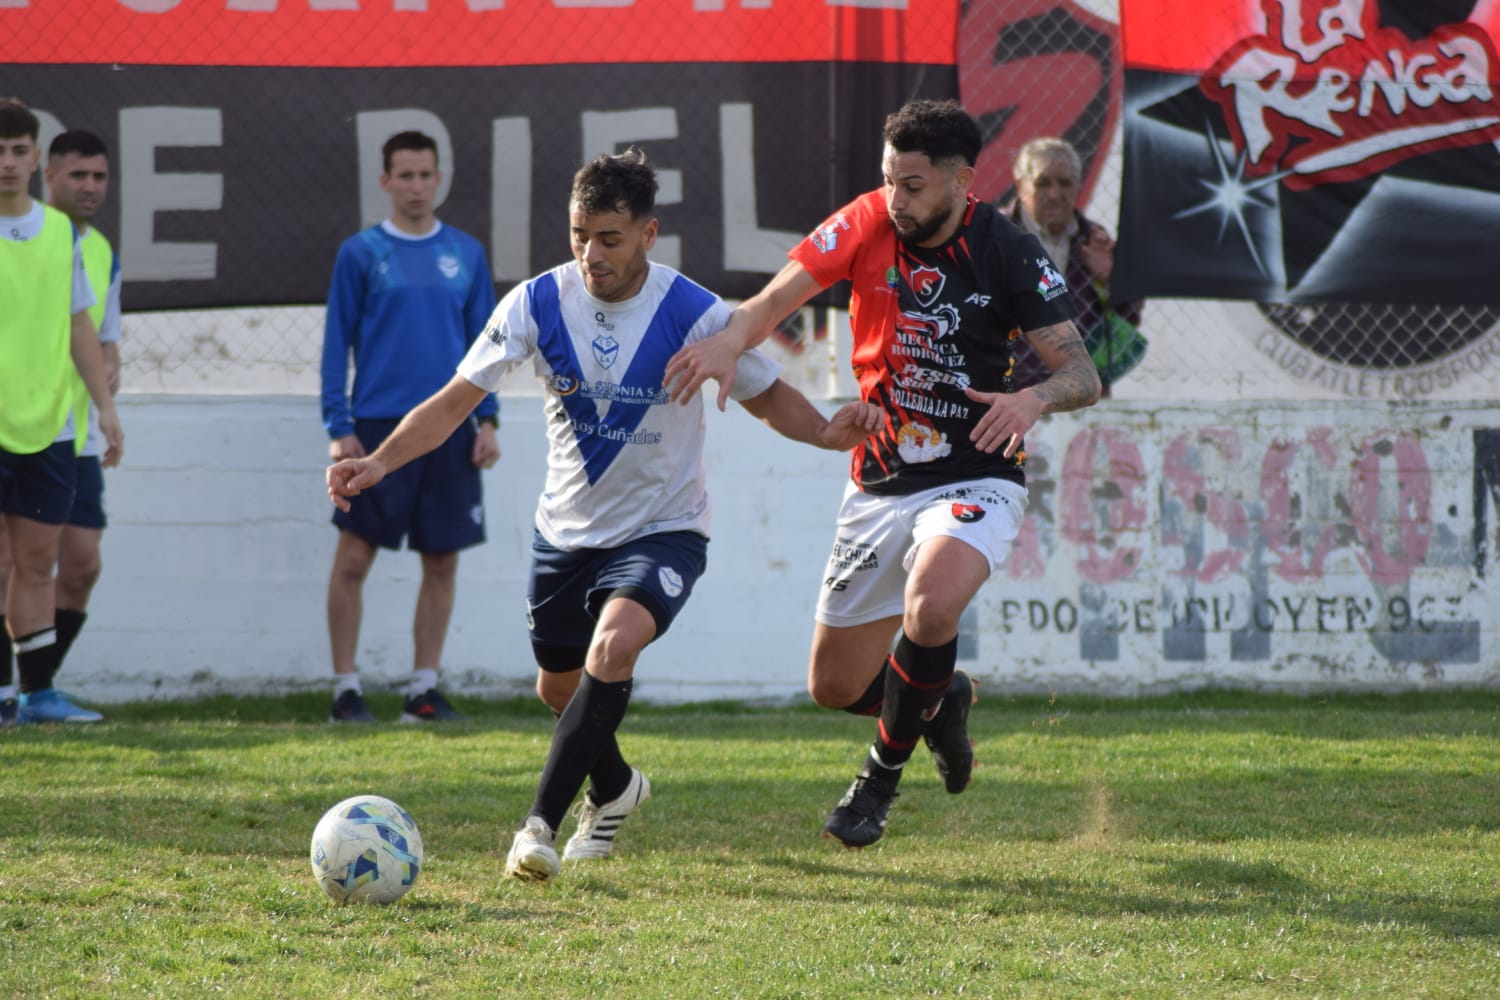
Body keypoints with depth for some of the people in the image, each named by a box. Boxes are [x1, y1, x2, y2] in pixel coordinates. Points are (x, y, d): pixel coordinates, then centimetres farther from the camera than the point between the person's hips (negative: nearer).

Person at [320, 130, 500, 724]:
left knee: (442, 563, 4)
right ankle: (346, 689, 3)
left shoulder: (466, 254, 10)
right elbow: (337, 343, 2)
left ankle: (424, 688, 12)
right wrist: (339, 428, -6)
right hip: (377, 426, -3)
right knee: (353, 559, -4)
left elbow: (482, 341, 14)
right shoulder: (360, 253, 2)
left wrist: (487, 419, 4)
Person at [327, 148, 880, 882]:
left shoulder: (694, 314, -17)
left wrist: (828, 432, -24)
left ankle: (541, 821, -25)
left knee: (614, 644, -31)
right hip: (567, 530, 4)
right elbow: (456, 399, -9)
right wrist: (378, 463, -24)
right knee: (558, 686, 16)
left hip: (662, 529, -4)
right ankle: (613, 788, 49)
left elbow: (767, 396, -3)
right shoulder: (538, 304, -11)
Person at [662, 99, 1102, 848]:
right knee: (834, 687, 6)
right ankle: (940, 700, 41)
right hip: (878, 485, 4)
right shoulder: (867, 225, -6)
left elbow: (1082, 376, -11)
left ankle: (880, 779, -10)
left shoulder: (1008, 254, -12)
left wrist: (1034, 399, -34)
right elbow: (776, 299, -15)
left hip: (973, 479, -4)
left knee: (931, 605, -34)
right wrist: (728, 342, -37)